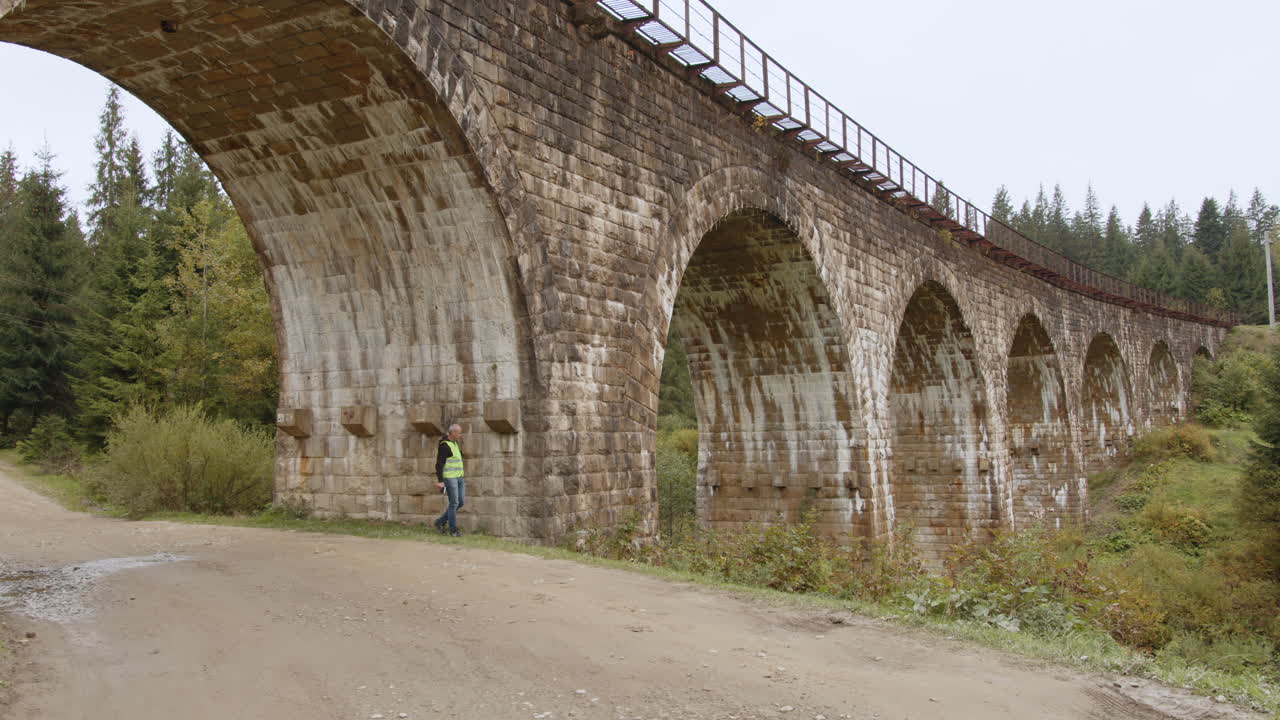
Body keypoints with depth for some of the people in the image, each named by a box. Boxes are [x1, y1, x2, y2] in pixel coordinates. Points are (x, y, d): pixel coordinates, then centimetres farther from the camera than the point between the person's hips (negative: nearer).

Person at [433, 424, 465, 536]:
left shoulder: (455, 443, 15)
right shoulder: (444, 445, -13)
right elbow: (439, 464, -17)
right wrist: (440, 481, -22)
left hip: (459, 477, 9)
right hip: (450, 478, -9)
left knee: (461, 502, 10)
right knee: (454, 503, -5)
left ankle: (441, 521, 21)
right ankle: (453, 530, 5)